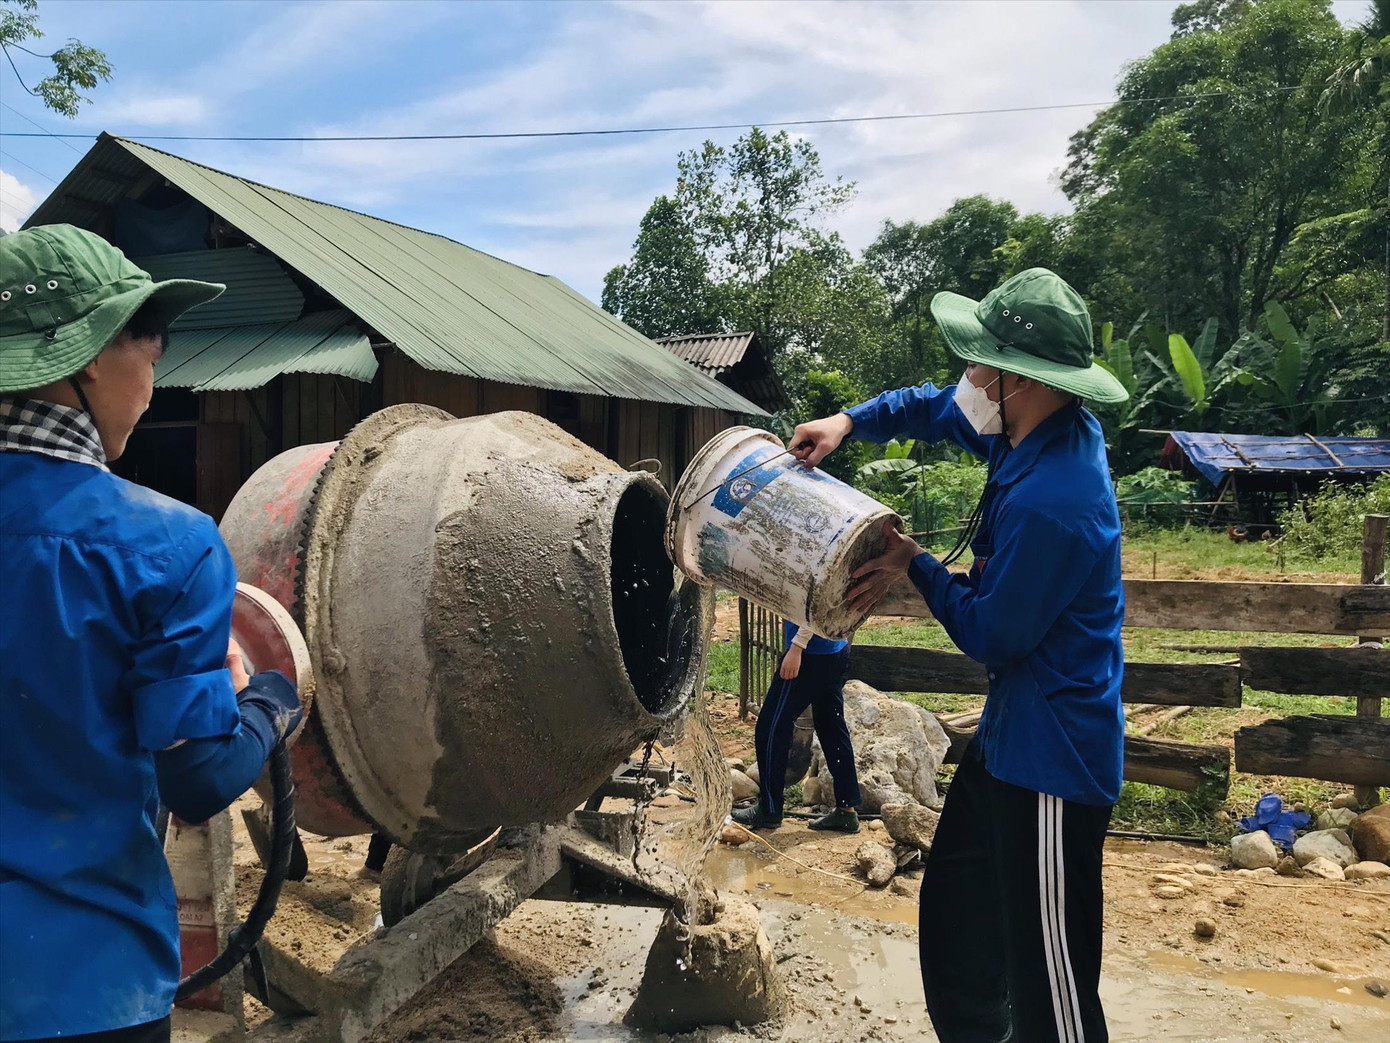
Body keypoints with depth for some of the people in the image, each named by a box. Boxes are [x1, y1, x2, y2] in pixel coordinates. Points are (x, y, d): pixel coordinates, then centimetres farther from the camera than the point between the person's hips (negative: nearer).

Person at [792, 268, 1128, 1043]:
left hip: (1052, 754, -10)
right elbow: (942, 407, 17)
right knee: (956, 914, 23)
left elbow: (991, 635, -20)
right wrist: (849, 421, 5)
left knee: (1050, 980, 1)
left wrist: (914, 565, -7)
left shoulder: (1050, 502, -29)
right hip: (1016, 728, 10)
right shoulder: (1055, 429, 0)